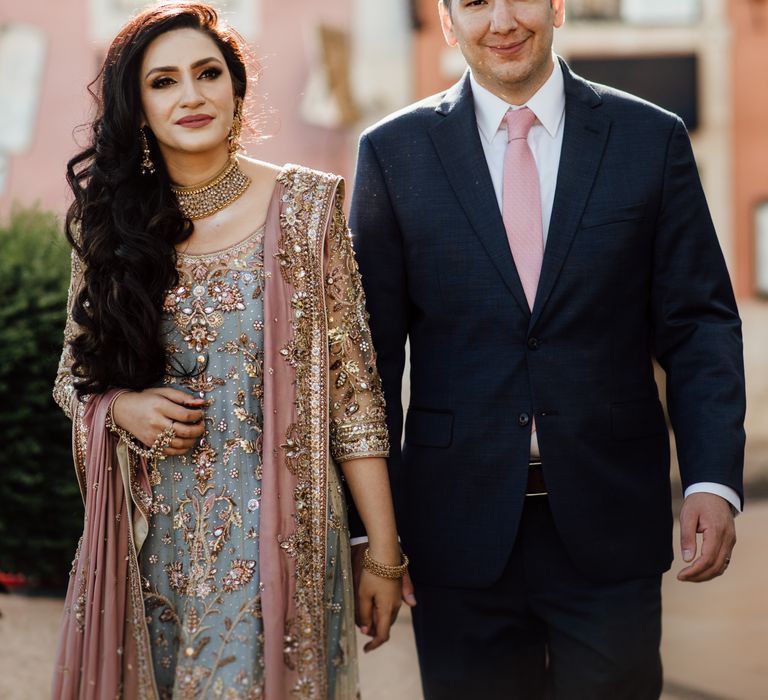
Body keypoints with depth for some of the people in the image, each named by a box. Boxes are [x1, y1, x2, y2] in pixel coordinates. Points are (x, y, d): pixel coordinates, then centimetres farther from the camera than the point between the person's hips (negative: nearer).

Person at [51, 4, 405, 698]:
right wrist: (122, 407, -8)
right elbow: (76, 375, 15)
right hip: (151, 542, 3)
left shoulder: (304, 206, -3)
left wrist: (385, 555, -5)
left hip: (272, 538, -3)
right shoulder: (112, 220, 4)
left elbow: (353, 389, -3)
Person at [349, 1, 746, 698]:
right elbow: (373, 347, 3)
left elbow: (699, 323, 3)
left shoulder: (652, 139, 4)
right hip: (460, 529, 0)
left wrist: (713, 479, -10)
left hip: (609, 529, 0)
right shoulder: (395, 152, 3)